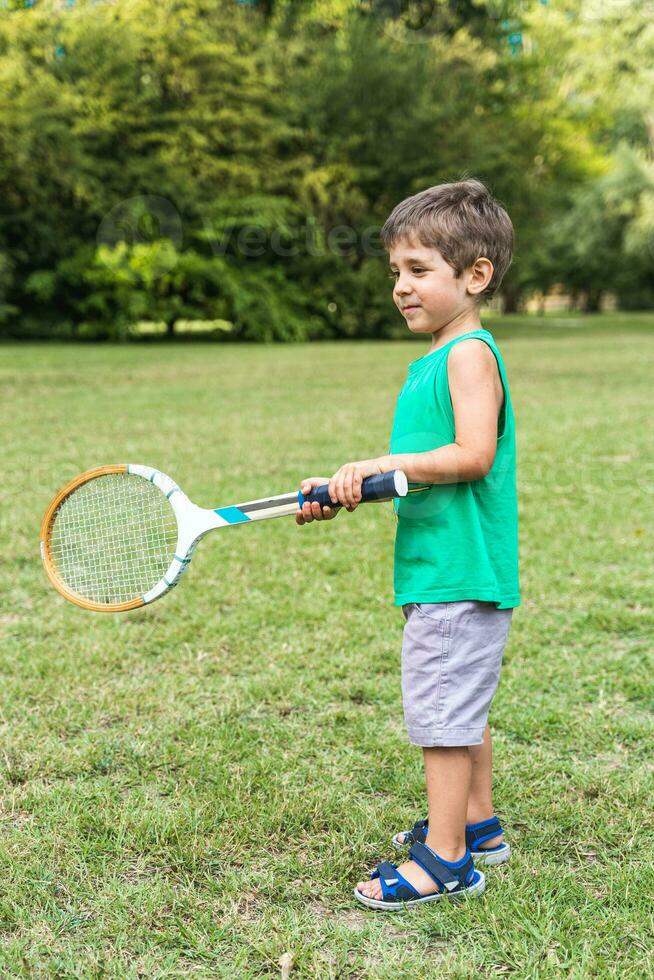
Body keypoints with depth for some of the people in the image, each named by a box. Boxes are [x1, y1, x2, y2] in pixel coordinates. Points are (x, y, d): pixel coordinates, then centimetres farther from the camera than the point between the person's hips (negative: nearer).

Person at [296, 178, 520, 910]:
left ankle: (444, 859, 7)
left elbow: (472, 455, -25)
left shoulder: (470, 353, -14)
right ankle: (477, 824, 34)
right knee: (459, 709, 20)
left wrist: (383, 464, -20)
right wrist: (348, 490, 7)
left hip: (458, 575, -10)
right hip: (441, 569, 10)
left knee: (441, 710, -3)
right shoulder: (433, 361, 15)